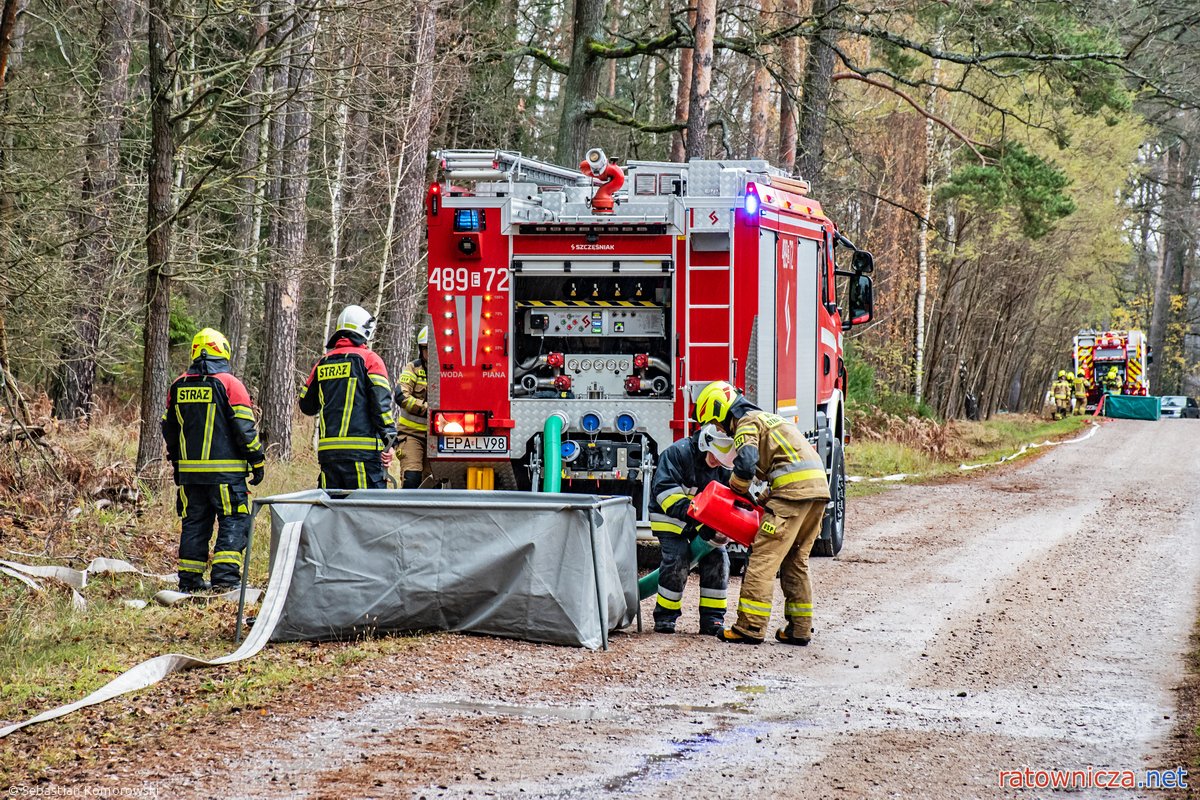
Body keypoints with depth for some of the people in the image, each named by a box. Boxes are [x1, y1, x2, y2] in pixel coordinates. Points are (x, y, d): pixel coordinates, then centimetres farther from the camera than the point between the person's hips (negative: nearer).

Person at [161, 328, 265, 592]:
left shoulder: (178, 387, 8)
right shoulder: (229, 384, -8)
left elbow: (169, 428, 15)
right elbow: (244, 427, -9)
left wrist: (177, 464, 25)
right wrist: (256, 462, -1)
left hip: (190, 470, 5)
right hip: (225, 470, -5)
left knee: (194, 521, 12)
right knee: (234, 521, -1)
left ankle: (189, 578, 12)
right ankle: (225, 576, -11)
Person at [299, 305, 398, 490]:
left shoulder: (323, 363, 16)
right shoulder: (369, 359, 0)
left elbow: (306, 406, 24)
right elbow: (381, 401, -9)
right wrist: (389, 441, -6)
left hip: (327, 451, 5)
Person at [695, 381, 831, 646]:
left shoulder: (747, 422, 0)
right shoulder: (768, 419, 30)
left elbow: (746, 463, -16)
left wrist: (737, 490, 2)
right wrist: (759, 500, 26)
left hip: (794, 489, -9)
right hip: (818, 487, 9)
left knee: (764, 556, -8)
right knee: (795, 560, 16)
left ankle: (751, 627, -11)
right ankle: (799, 629, 15)